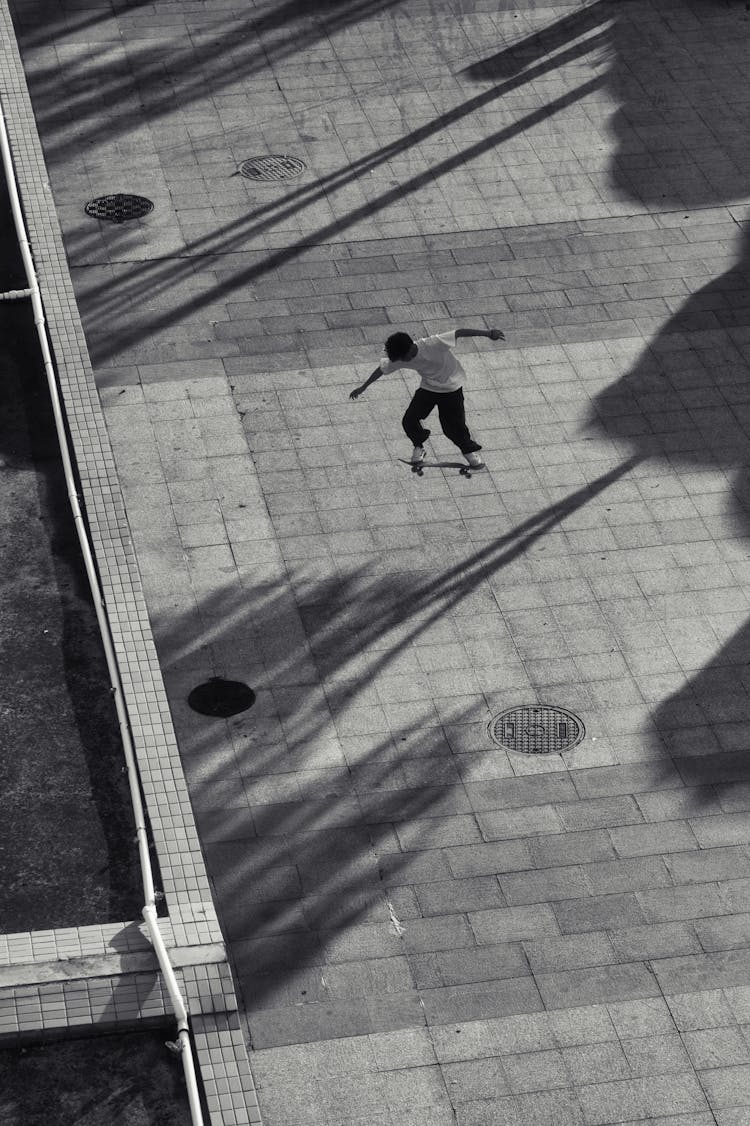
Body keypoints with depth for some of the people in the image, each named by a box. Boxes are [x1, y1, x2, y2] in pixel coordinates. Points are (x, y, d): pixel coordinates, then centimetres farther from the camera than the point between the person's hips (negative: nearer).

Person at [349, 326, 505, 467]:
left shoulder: (433, 344, -35)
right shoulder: (400, 358, -18)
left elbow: (458, 333, -35)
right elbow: (383, 368, -2)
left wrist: (487, 333, -38)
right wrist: (364, 386, 6)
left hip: (451, 388, -4)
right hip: (428, 387, 4)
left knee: (454, 427, -4)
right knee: (409, 421, -8)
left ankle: (470, 450, 26)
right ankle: (419, 446, 23)